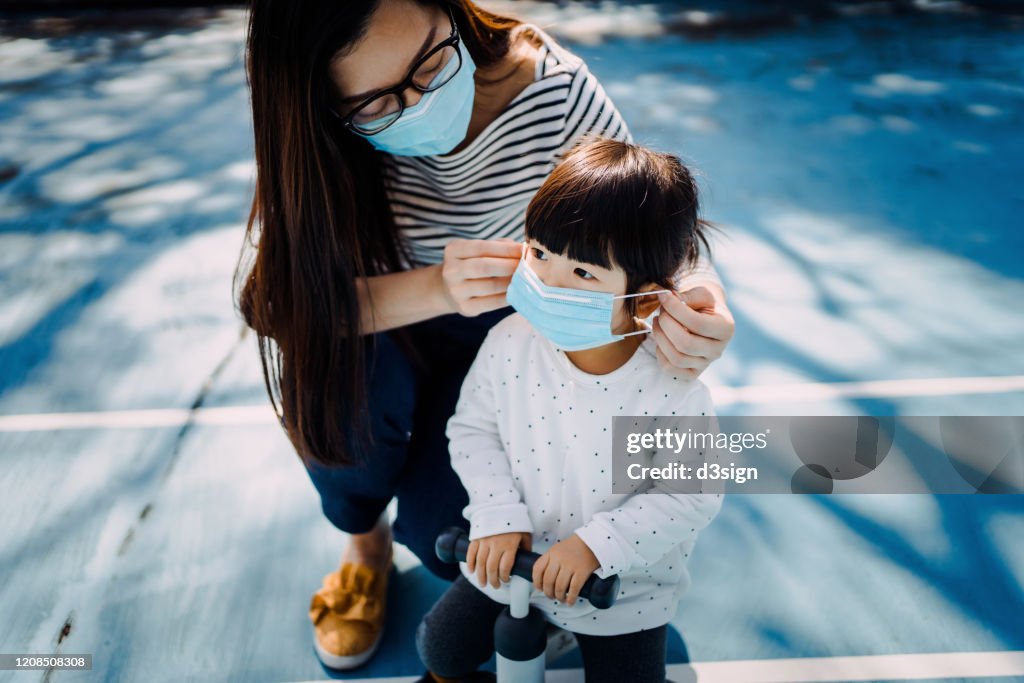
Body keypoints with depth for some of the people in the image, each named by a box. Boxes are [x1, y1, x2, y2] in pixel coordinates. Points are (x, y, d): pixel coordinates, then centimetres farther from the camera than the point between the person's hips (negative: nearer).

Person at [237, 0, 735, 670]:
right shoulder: (315, 135, -26)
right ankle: (364, 539, 3)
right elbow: (266, 292, -32)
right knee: (325, 368, -33)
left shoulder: (555, 88, -27)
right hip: (386, 341, 1)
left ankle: (420, 508, 26)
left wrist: (698, 294, -40)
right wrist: (434, 288, -46)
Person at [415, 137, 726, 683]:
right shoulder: (509, 343, -19)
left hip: (624, 586, -2)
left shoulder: (673, 390, -28)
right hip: (512, 557, 3)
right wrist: (498, 515, -17)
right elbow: (473, 428, -5)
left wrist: (596, 543, -25)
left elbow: (694, 494, -19)